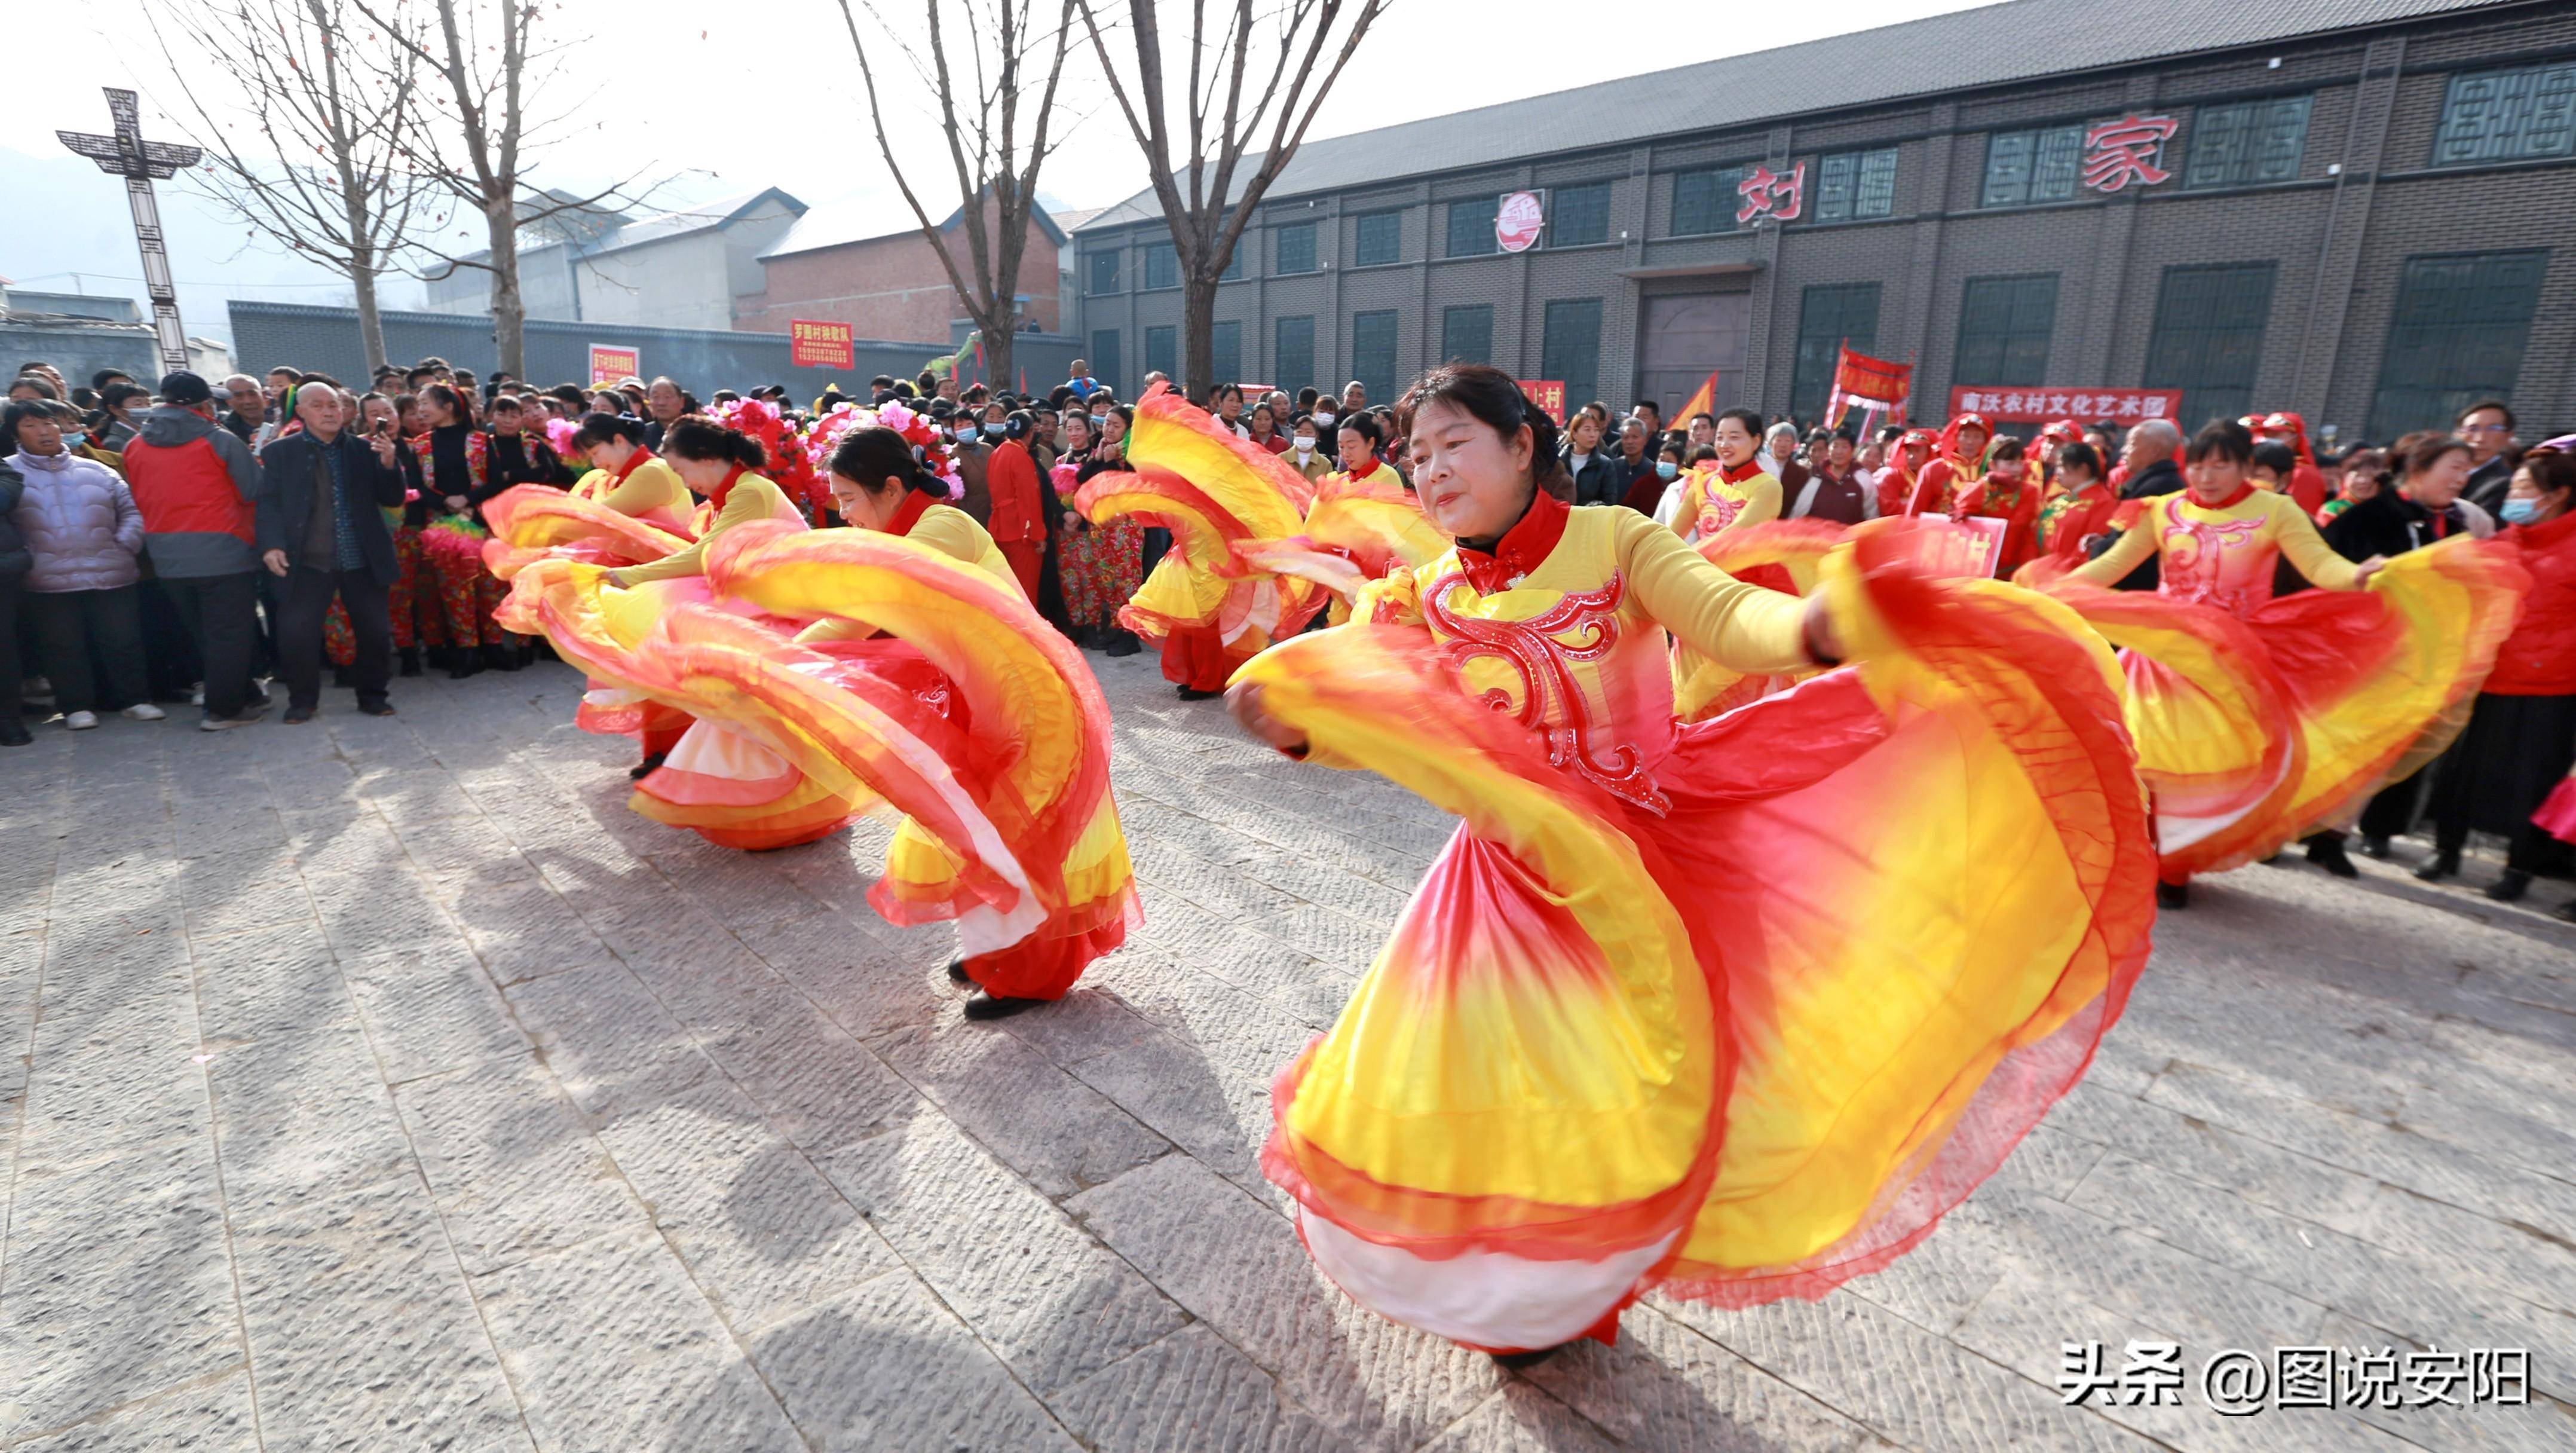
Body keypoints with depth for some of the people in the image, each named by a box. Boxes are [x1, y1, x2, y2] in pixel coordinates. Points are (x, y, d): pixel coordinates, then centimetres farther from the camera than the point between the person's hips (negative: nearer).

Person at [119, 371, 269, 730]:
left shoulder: (135, 446, 9)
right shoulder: (219, 440, -8)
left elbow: (138, 500, 16)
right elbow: (254, 492, -8)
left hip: (166, 556, 6)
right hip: (222, 552, -6)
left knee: (205, 634, 15)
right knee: (229, 633, 0)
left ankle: (246, 696, 22)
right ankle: (224, 709, 0)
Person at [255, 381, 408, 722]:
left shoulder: (365, 449, 8)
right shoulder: (279, 452, 5)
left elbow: (393, 501, 4)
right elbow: (269, 503, 1)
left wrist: (390, 465, -13)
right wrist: (271, 545, -12)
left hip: (364, 560, 1)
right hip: (308, 562, -1)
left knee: (376, 630, 3)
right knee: (295, 631, -6)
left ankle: (372, 695, 21)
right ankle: (302, 700, 12)